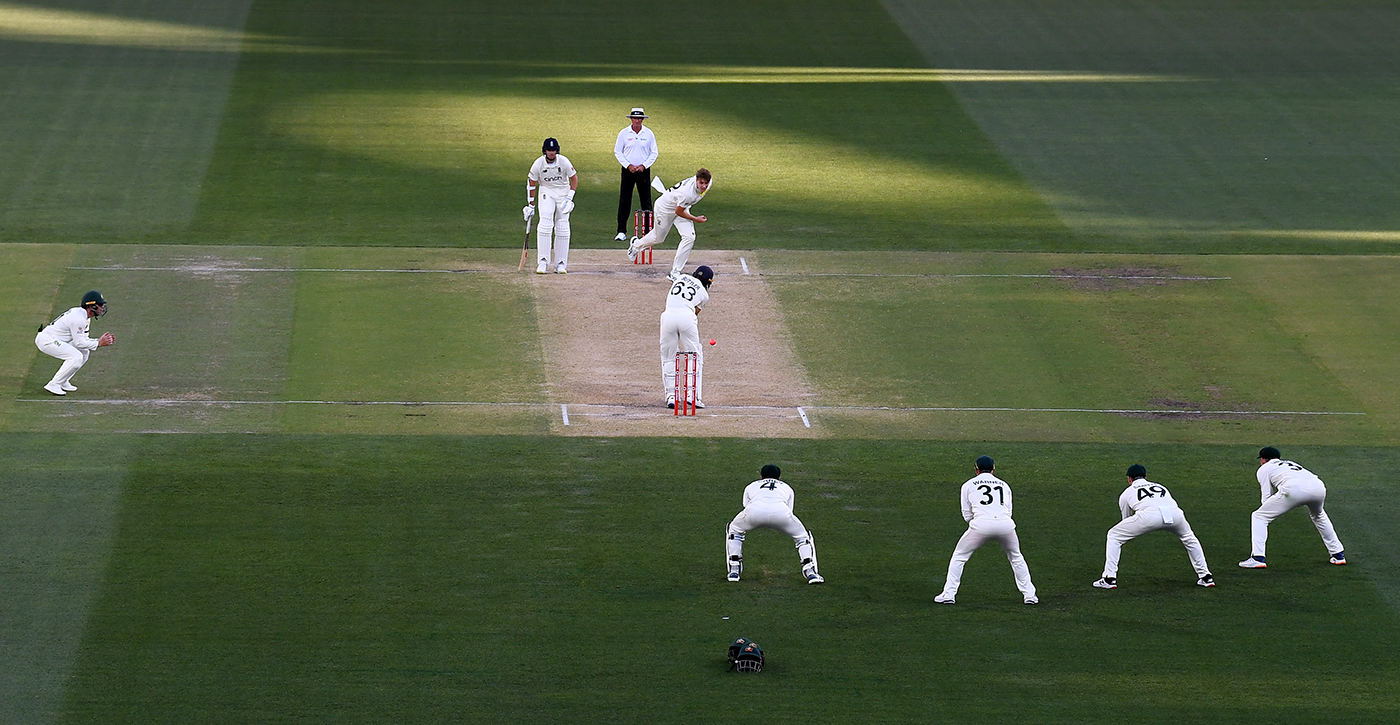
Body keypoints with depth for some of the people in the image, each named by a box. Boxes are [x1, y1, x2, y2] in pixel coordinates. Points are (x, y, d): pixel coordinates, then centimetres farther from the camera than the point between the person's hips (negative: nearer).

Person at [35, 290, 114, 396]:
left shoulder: (84, 316, 12)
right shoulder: (79, 318, -21)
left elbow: (83, 339, 15)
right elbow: (79, 342, -20)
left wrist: (100, 340, 3)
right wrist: (99, 343, -15)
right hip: (46, 340, -11)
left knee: (85, 352, 13)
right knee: (76, 357, -22)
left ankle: (63, 382, 14)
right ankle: (54, 385, -15)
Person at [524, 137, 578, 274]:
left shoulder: (563, 161, -16)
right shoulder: (538, 164, -15)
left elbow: (574, 178, -4)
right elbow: (531, 183, -3)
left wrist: (570, 198, -14)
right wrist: (530, 205, -1)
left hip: (563, 192, 0)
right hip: (546, 192, 0)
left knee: (562, 228, -3)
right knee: (545, 223, -19)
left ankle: (561, 264, 2)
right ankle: (543, 261, -17)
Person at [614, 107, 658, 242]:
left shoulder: (649, 134, 2)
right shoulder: (624, 133, 1)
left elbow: (654, 153, 6)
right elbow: (617, 151, 3)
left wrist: (643, 166, -8)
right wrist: (628, 165, -9)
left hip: (643, 170, 0)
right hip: (628, 170, 0)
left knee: (646, 200, 0)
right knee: (624, 200, -2)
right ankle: (621, 231, 1)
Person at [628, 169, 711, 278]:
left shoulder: (709, 182, -21)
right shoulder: (687, 192, -43)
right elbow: (679, 211, -27)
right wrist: (695, 219, -18)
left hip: (682, 207, 6)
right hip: (665, 207, -6)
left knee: (689, 237, -13)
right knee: (658, 238, 16)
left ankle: (675, 272, -4)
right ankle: (636, 245, 52)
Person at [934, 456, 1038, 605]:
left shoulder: (968, 485, 19)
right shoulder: (1004, 485, 26)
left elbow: (967, 515, 17)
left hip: (981, 525, -2)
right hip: (1005, 524, 2)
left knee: (959, 557, 14)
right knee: (1016, 558, 25)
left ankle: (949, 594, 7)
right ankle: (1029, 595, 21)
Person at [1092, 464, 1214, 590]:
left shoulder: (1127, 492, 32)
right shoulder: (1160, 486, 39)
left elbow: (1126, 518, 42)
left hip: (1149, 515, -3)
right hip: (1175, 513, 3)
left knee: (1114, 535, 16)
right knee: (1189, 538, 35)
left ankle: (1109, 579, 7)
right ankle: (1206, 577, 35)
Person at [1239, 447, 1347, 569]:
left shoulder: (1264, 469, 25)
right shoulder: (1291, 463, 41)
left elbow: (1266, 496, 16)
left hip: (1295, 489, -6)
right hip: (1319, 487, 6)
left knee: (1259, 517, 8)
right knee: (1318, 515, 38)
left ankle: (1257, 558, -7)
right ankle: (1338, 555, 36)